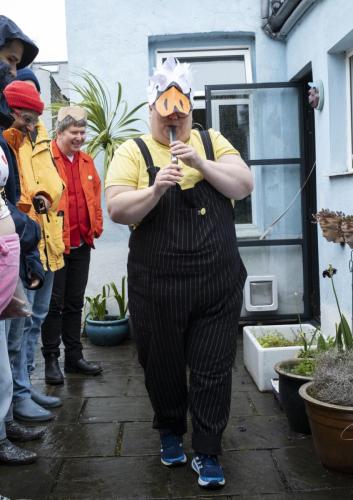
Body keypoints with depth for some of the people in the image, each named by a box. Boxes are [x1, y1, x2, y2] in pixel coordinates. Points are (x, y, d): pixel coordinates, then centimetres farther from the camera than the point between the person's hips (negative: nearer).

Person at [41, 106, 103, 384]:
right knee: (54, 303, 2)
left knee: (75, 303, 14)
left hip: (82, 244, 6)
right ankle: (51, 360, 14)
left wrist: (97, 225, 9)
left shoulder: (86, 161, 13)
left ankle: (74, 356, 25)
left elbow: (96, 193, 18)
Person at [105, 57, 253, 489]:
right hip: (157, 288, 0)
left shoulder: (212, 142, 9)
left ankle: (207, 453, 22)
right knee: (162, 368, 15)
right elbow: (117, 209, -7)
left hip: (218, 284, 1)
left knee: (213, 371, 6)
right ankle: (170, 432, 40)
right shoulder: (132, 152, 2)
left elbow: (243, 186, -1)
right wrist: (155, 189, -23)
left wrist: (200, 163, -14)